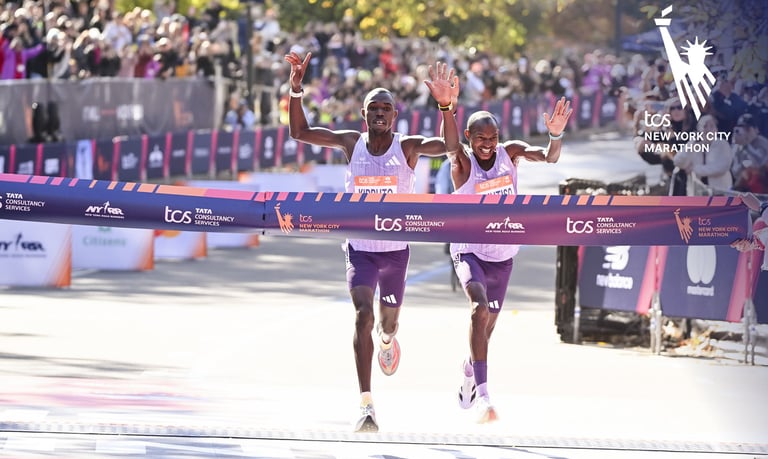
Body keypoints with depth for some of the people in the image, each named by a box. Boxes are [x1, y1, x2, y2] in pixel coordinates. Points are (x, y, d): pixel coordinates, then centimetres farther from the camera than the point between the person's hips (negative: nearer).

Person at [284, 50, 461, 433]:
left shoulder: (407, 147, -9)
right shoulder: (352, 143, -2)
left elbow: (450, 146, -25)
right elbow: (299, 132, -1)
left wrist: (445, 105, -41)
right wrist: (296, 89, -15)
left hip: (396, 250, 0)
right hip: (360, 248, 0)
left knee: (388, 321, 17)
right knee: (363, 315, -19)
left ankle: (387, 340, 59)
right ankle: (366, 405, -23)